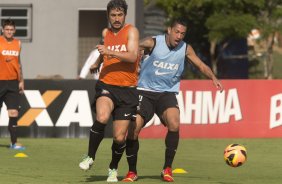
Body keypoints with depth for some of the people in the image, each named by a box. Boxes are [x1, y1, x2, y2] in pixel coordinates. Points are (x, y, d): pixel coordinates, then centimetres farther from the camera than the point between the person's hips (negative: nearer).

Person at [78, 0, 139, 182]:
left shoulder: (131, 31, -4)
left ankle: (114, 168, 27)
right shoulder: (106, 33, 11)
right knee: (102, 117, -31)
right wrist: (98, 63, 32)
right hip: (106, 85, 2)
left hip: (127, 89, -2)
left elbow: (132, 56, -20)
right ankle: (90, 157, -15)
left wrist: (109, 52, -27)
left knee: (119, 137, -1)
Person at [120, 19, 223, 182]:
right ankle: (132, 172, 10)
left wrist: (213, 78, -20)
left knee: (174, 124, -25)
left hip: (167, 93, 1)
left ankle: (167, 169, -11)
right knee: (133, 130, -11)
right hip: (145, 91, -1)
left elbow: (201, 65, 1)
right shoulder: (153, 43, -10)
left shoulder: (185, 49, 0)